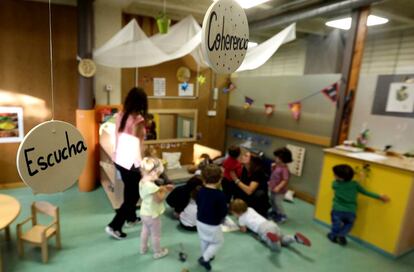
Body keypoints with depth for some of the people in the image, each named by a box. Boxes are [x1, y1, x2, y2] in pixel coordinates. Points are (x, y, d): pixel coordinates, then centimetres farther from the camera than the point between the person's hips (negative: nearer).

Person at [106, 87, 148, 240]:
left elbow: (117, 139, 9)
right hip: (132, 162, -8)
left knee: (129, 190, 24)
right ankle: (114, 226, 11)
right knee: (133, 194, 9)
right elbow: (139, 145, -17)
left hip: (119, 160, 8)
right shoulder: (138, 120, -20)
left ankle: (131, 218, 42)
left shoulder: (120, 116, 2)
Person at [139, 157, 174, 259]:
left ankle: (143, 248, 48)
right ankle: (158, 252, 34)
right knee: (156, 235, 14)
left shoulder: (143, 181, -5)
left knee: (145, 231, 28)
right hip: (152, 215, -9)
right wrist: (165, 191, -14)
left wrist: (163, 188, -2)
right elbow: (159, 199, -27)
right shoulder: (151, 186, -36)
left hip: (144, 212, 9)